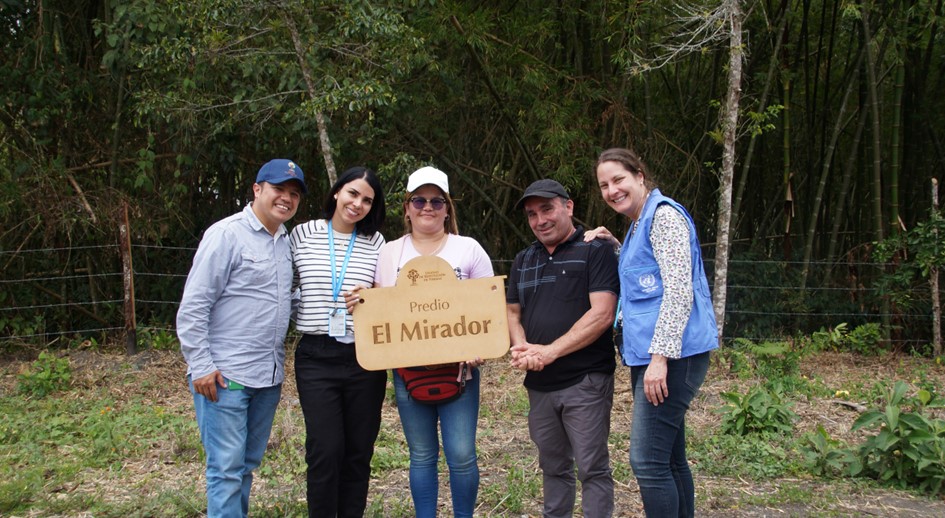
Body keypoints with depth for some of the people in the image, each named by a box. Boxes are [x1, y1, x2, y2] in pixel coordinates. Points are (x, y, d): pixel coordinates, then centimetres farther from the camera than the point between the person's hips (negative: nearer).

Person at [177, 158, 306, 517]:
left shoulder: (285, 241, 12)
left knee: (248, 463, 16)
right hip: (225, 377, -7)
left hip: (268, 376, 7)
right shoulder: (226, 234, -11)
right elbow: (193, 306, -13)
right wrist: (201, 366, -15)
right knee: (226, 468, -3)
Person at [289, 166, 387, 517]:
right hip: (316, 358, -1)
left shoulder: (375, 242, 5)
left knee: (359, 450, 9)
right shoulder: (302, 234, 2)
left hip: (365, 358, 2)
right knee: (325, 450, -4)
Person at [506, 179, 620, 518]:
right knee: (553, 466, 16)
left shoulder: (595, 251, -6)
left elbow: (601, 314, -15)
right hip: (539, 384, 6)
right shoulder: (524, 261, 14)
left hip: (585, 381, -6)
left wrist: (549, 352, -19)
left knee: (592, 468, -1)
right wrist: (521, 346, -7)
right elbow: (512, 312, 16)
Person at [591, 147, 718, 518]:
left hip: (672, 355, -10)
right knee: (670, 459, 14)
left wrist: (660, 356, -23)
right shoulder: (638, 225, 19)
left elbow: (679, 291, -18)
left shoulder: (664, 215, -10)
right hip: (649, 354, 10)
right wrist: (613, 247, 17)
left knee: (647, 461, -10)